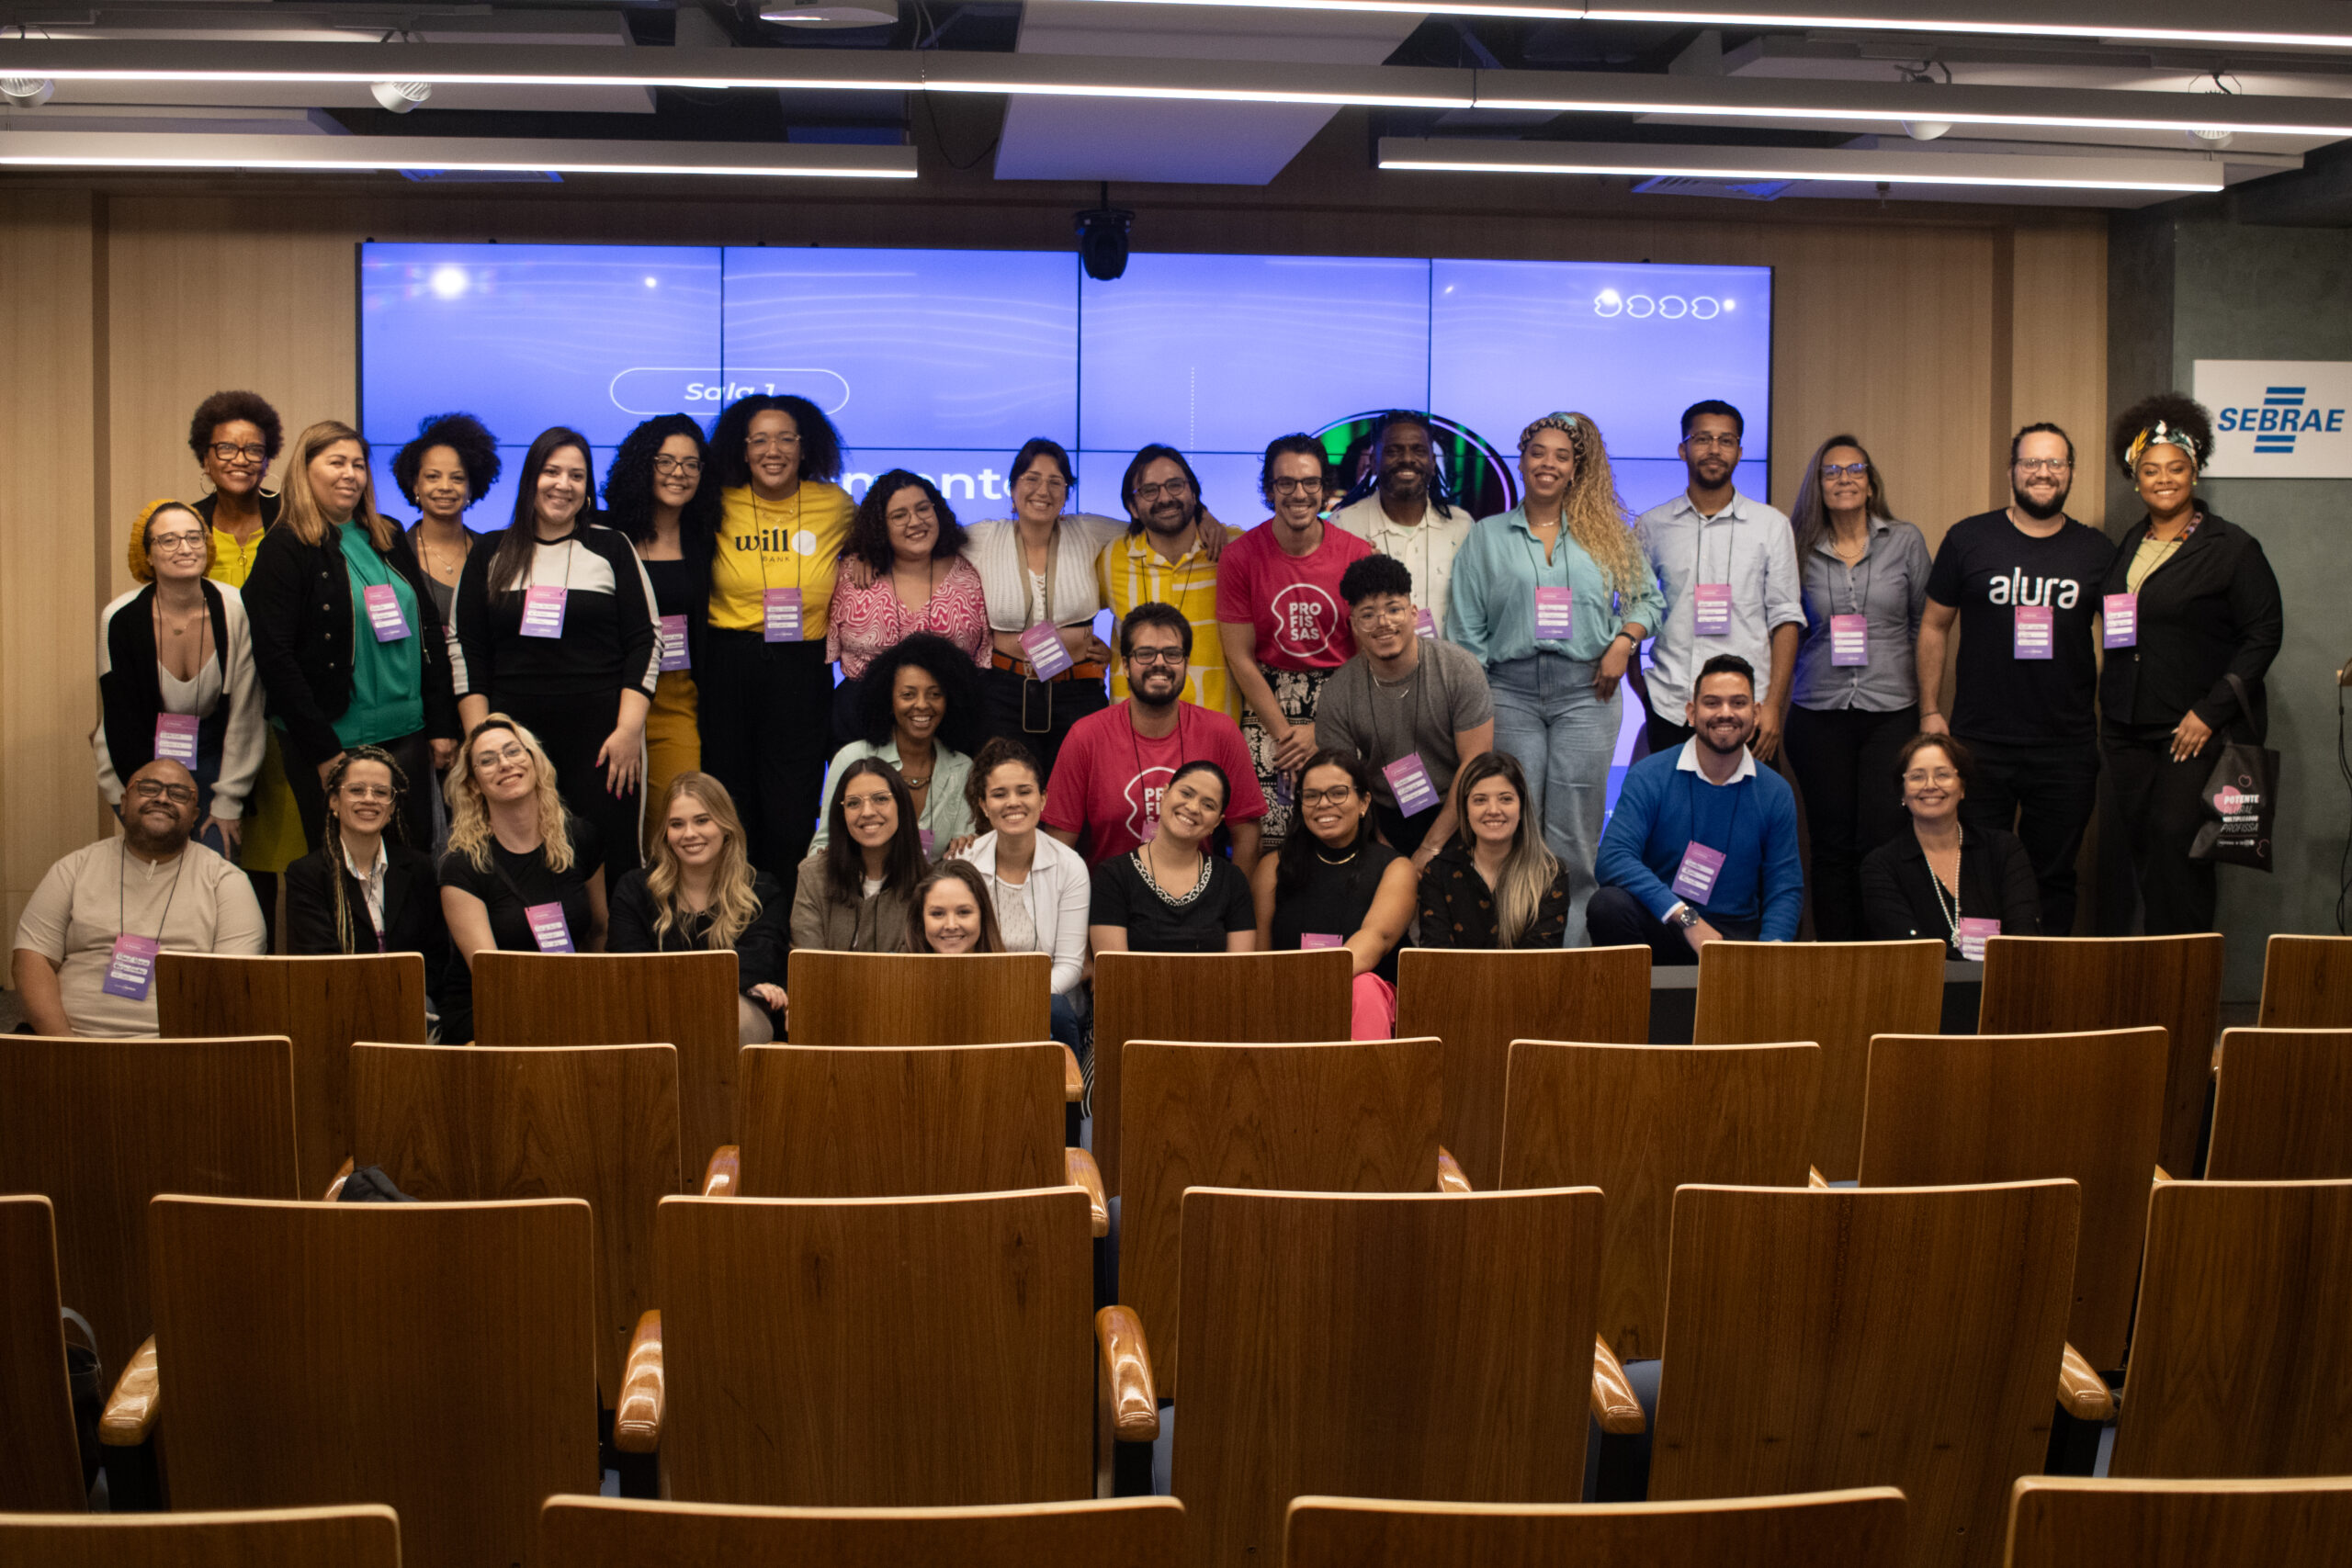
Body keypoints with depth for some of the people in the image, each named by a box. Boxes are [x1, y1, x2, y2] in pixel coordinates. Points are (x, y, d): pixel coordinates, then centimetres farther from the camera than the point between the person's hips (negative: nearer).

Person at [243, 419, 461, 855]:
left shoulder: (390, 540, 14)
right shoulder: (285, 549, -4)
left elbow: (429, 635, 16)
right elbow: (274, 656, -12)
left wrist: (441, 726, 7)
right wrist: (322, 752, -16)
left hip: (406, 737, 6)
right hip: (335, 741, -5)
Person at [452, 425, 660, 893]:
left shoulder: (611, 550, 8)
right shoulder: (492, 556, 12)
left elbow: (644, 644, 4)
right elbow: (467, 652, 10)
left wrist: (629, 730, -7)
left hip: (600, 737, -1)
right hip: (514, 738, 1)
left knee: (607, 866, -6)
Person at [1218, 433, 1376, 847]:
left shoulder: (1357, 554, -2)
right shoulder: (1240, 556, -3)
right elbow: (1240, 658, -1)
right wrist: (1284, 733, -7)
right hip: (1266, 700, 0)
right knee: (1265, 837, -10)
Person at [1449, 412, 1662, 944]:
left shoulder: (1607, 535, 13)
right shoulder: (1487, 536, 11)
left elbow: (1648, 598, 18)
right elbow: (1468, 627, 7)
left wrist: (1625, 640, -2)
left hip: (1585, 689, 0)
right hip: (1511, 690, 0)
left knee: (1575, 830, -2)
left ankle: (1572, 948, 2)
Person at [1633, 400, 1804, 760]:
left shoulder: (1772, 525, 7)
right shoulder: (1651, 526, 9)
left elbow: (1784, 618, 4)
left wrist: (1773, 704, -5)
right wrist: (1638, 685, 1)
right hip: (1670, 708, 1)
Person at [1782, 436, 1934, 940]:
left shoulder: (1905, 542, 5)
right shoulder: (1801, 549, 6)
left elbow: (1925, 624, 10)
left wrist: (1926, 701, 7)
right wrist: (1779, 707, 6)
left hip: (1892, 710, -1)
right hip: (1819, 711, 1)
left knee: (1881, 840, -7)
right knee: (1832, 842, 4)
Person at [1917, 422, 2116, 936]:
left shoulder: (2096, 551, 6)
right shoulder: (1968, 539, 2)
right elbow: (1934, 627, 7)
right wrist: (1930, 711, 0)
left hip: (2067, 745, 1)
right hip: (1979, 740, -1)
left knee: (2053, 875, 9)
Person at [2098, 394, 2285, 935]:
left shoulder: (2231, 547, -4)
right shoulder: (2128, 546, 14)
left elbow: (2264, 633, -6)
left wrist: (2210, 712, -13)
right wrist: (2108, 707, 9)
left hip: (2200, 728, -5)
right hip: (2128, 726, 6)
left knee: (2175, 839, -13)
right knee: (2137, 845, 4)